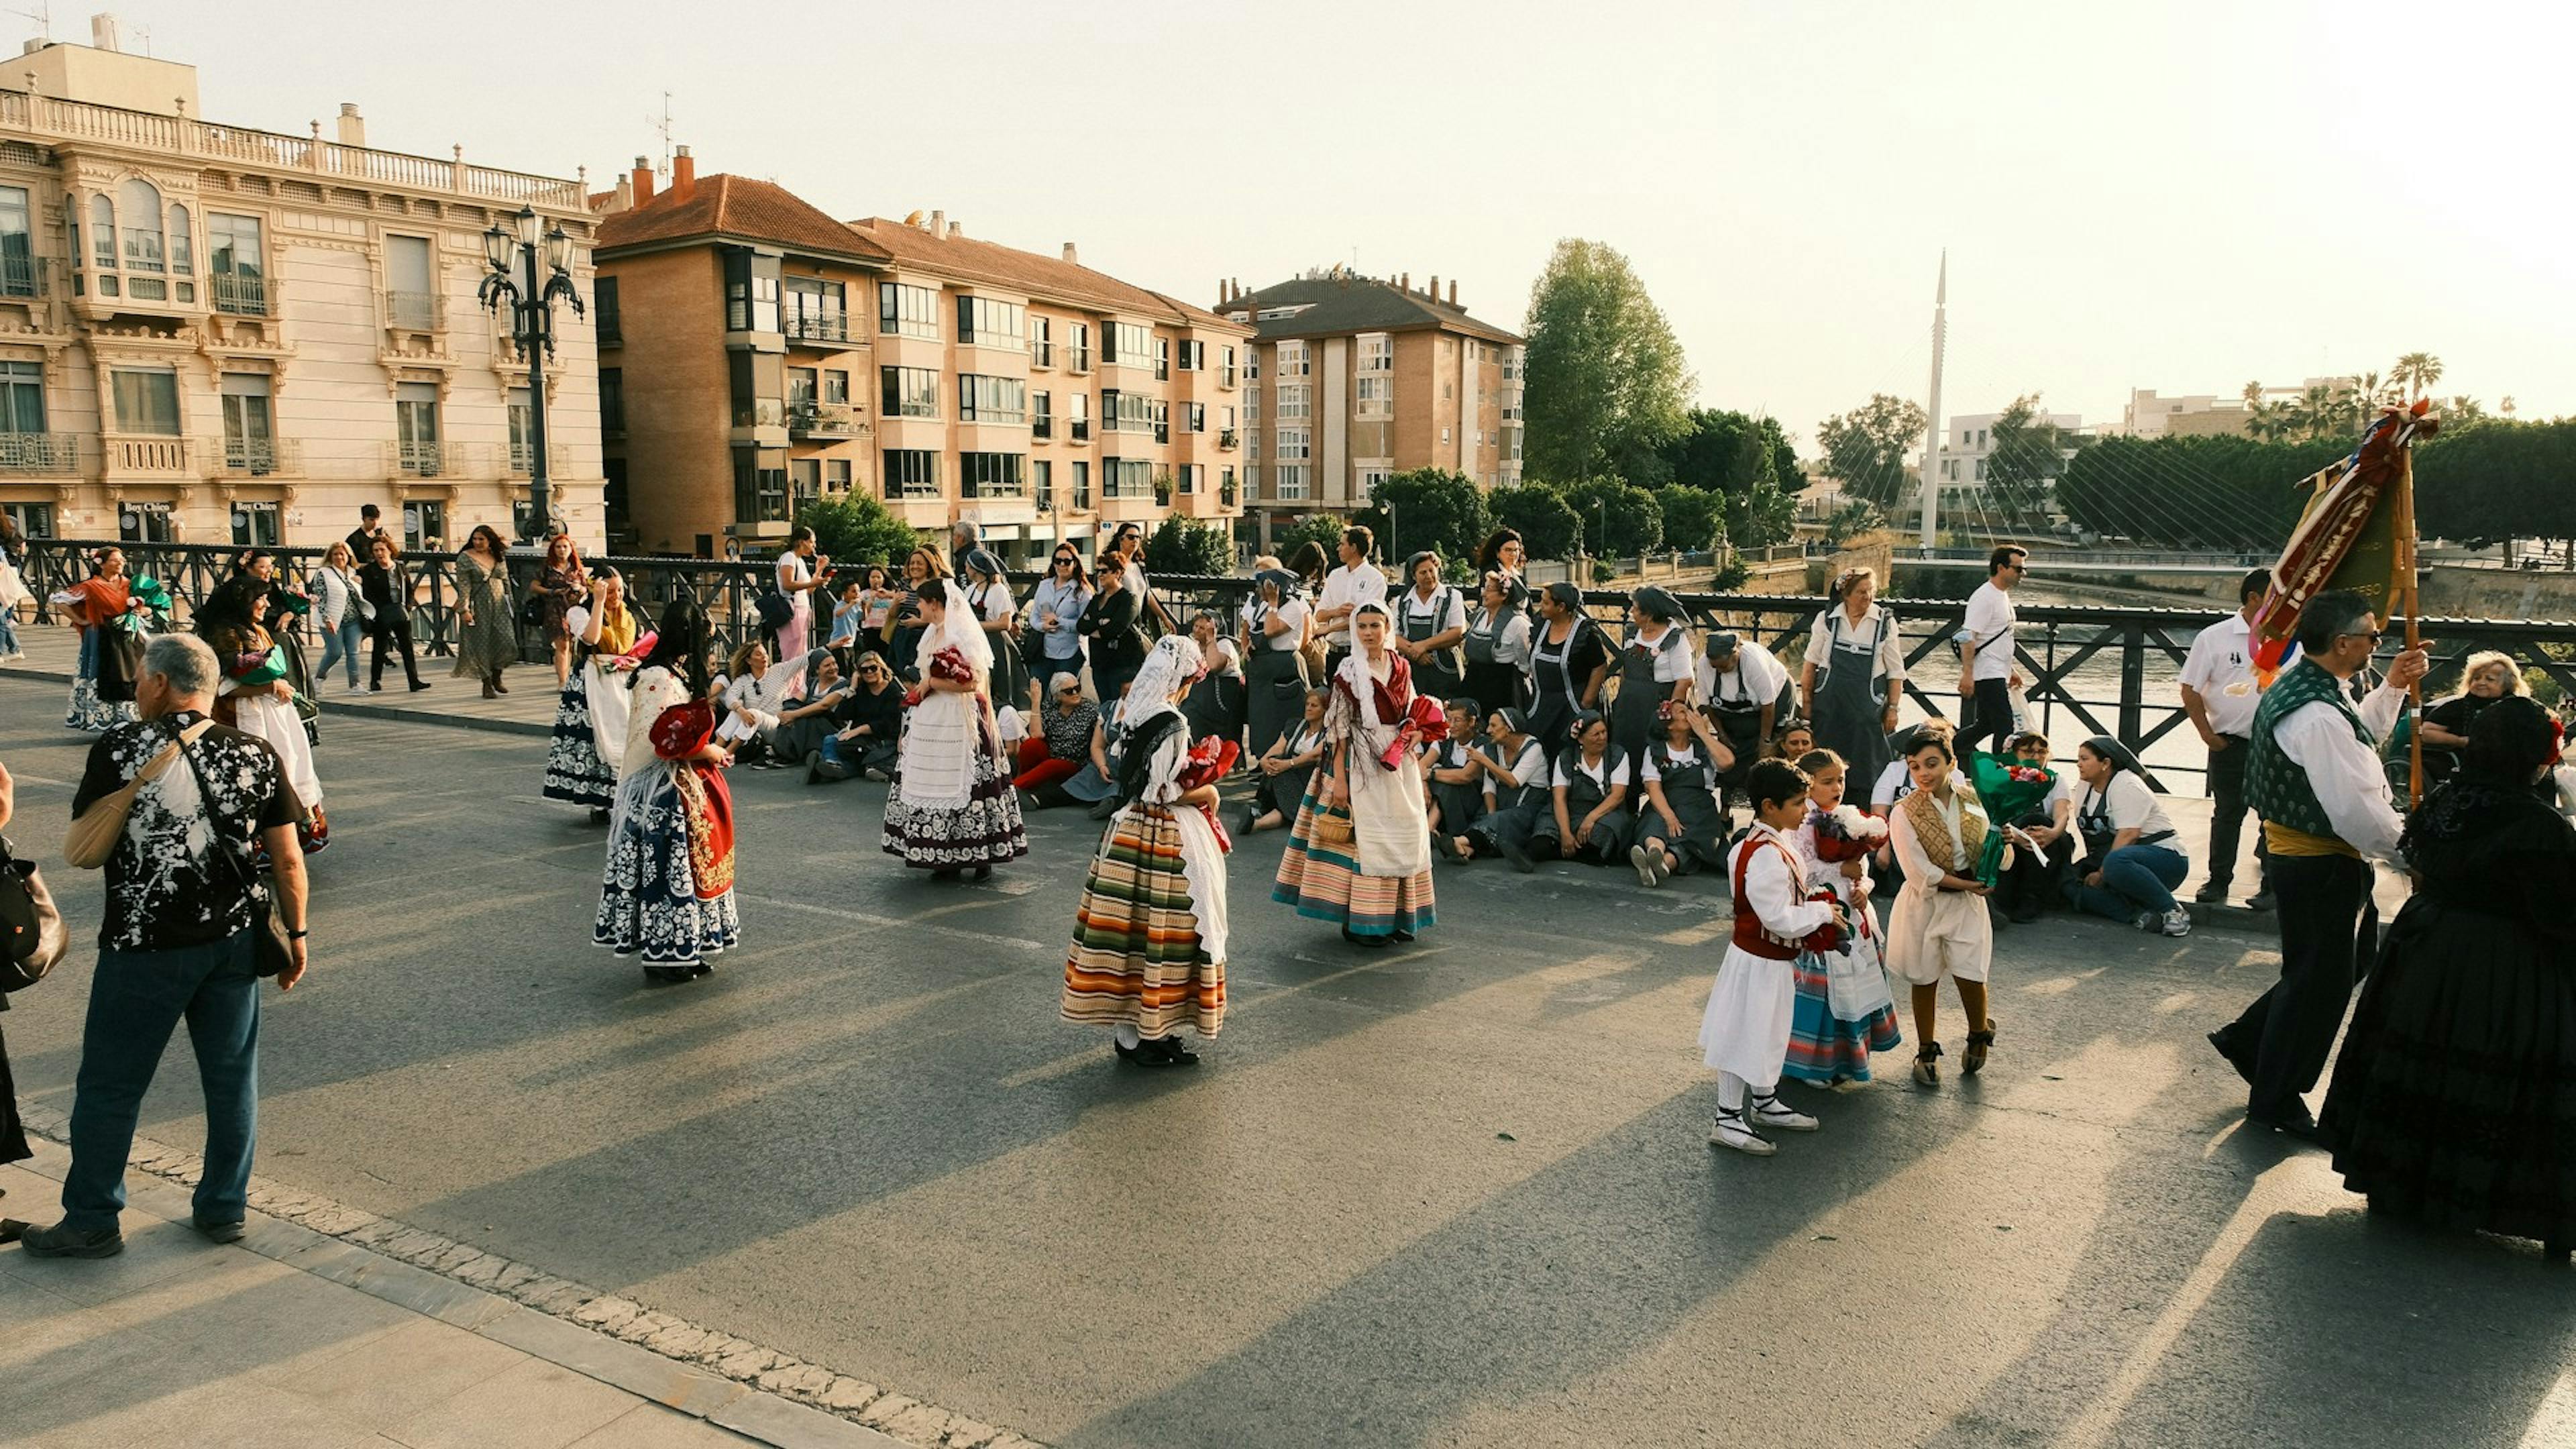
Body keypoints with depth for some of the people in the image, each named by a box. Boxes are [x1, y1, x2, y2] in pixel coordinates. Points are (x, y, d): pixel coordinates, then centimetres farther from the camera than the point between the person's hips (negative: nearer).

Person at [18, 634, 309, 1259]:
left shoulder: (119, 749, -9)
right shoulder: (256, 756, -2)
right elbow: (288, 860, 0)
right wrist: (296, 933, 10)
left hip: (146, 948, -3)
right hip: (235, 941, 3)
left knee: (110, 1085, 11)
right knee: (231, 1077, 13)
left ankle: (91, 1222, 22)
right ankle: (225, 1209, 23)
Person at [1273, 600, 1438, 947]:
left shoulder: (1402, 668, 8)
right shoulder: (1349, 672, -7)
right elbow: (1338, 727, -9)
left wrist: (1417, 732, -4)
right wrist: (1339, 779, -14)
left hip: (1401, 763, 6)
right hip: (1362, 764, -6)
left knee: (1403, 835, 9)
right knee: (1363, 835, -5)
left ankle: (1396, 917, 21)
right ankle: (1360, 922, 4)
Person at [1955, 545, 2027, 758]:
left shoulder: (2003, 596, 18)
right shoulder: (1984, 597, -14)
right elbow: (1968, 637, -20)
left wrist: (2011, 669, 26)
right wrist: (1967, 674, -26)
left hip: (1997, 675, 10)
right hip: (1988, 675, -10)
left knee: (1987, 725, 14)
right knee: (2005, 728, -10)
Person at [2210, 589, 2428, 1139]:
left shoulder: (2296, 686, 6)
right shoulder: (2318, 716, -27)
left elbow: (2360, 736, 26)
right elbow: (2357, 809, -27)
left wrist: (2392, 687, 14)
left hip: (2305, 855, 10)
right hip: (2320, 866, -10)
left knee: (2350, 959, 23)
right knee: (2319, 981, 5)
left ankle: (2247, 1040, 31)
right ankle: (2275, 1101, 20)